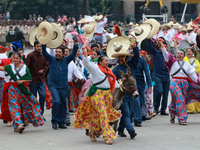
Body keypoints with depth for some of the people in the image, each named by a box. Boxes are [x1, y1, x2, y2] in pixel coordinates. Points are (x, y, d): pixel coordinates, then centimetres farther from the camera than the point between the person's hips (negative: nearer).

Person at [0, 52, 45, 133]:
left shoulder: (24, 67, 2)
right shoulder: (10, 67, 6)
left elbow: (30, 79, 2)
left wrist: (22, 81, -12)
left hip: (22, 89, 0)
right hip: (13, 89, 0)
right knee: (15, 106, -9)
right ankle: (19, 124, -15)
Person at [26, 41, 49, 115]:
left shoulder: (43, 55, 6)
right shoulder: (30, 55, -8)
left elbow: (46, 65, 15)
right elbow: (27, 67, -7)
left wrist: (43, 70, -6)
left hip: (41, 79, 4)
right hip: (33, 79, -4)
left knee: (43, 95, -2)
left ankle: (40, 113, 10)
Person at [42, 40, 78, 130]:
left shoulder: (66, 60, 9)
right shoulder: (52, 59, 4)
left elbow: (73, 54, -2)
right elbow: (44, 53, -6)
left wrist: (75, 46, -18)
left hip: (63, 86, 3)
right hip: (54, 85, -3)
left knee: (63, 104, 6)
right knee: (57, 101, -20)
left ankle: (61, 122, 17)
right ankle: (54, 121, -9)